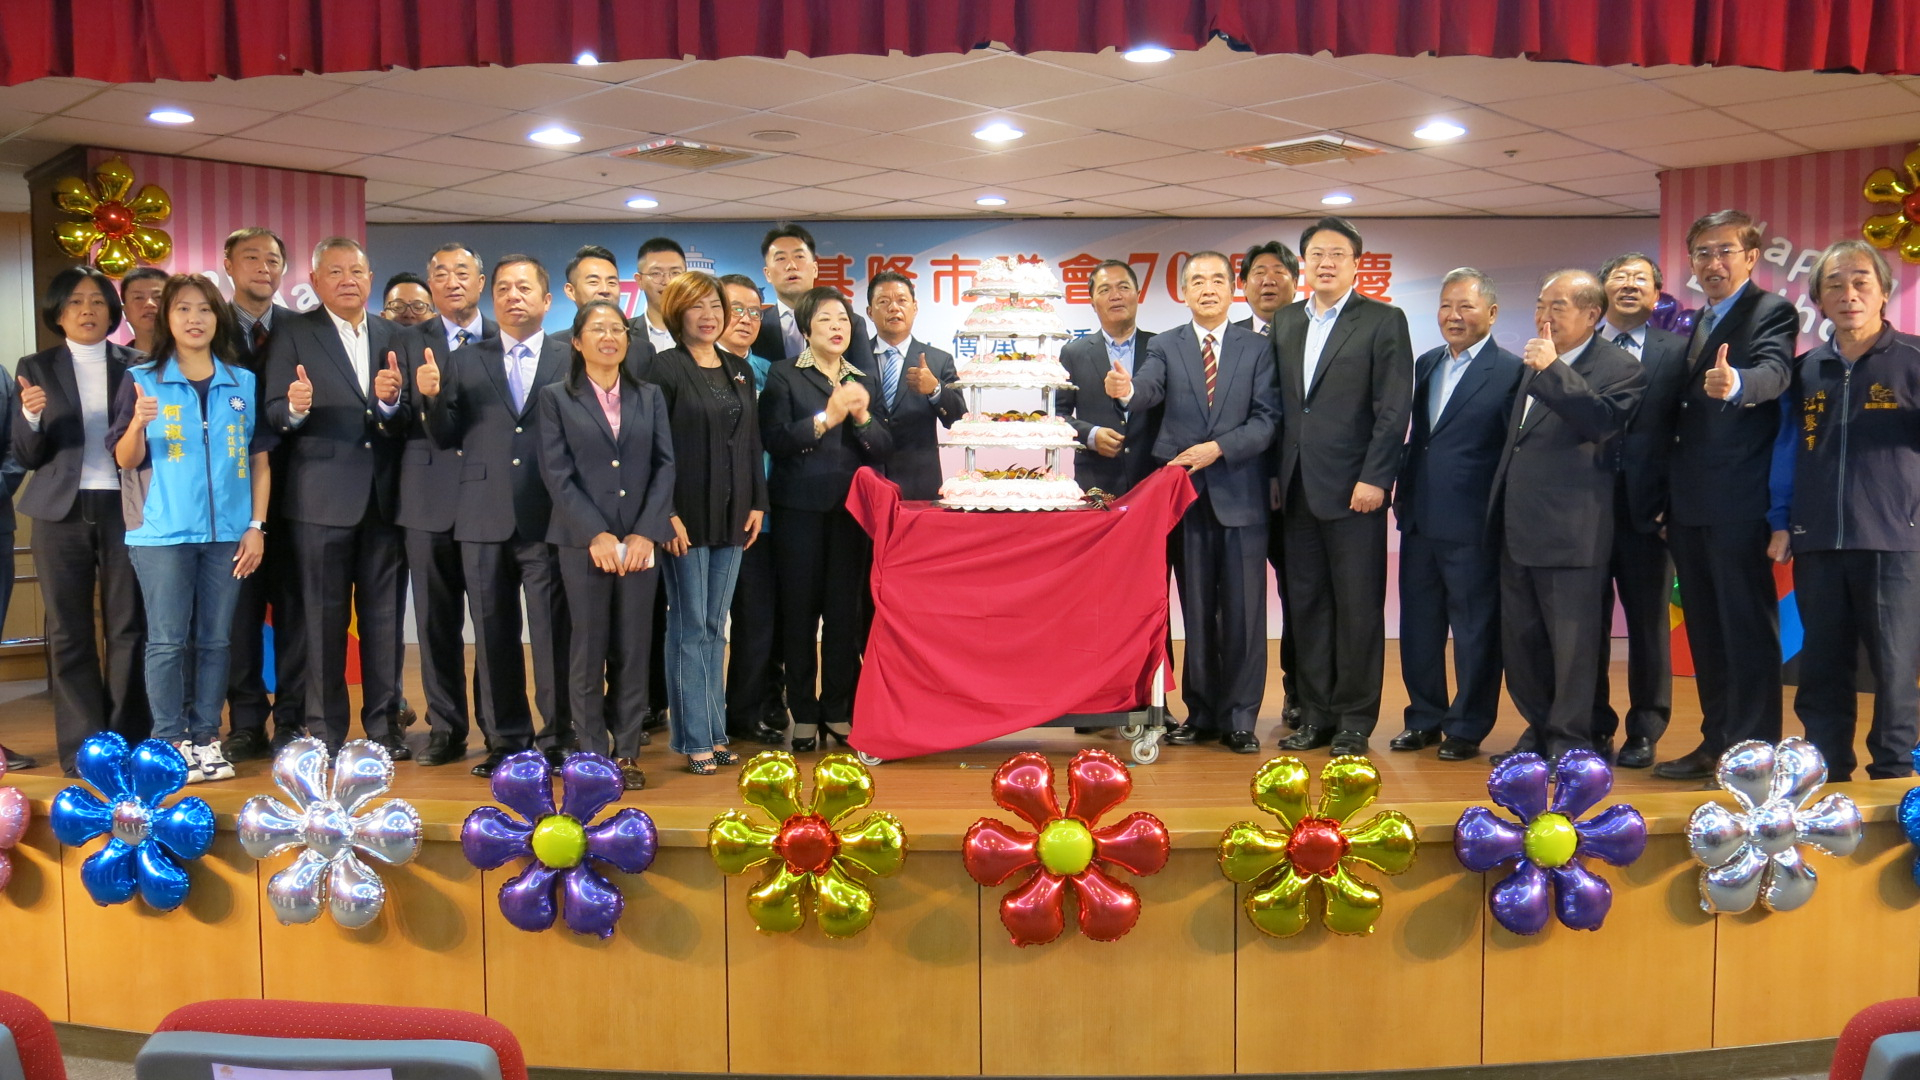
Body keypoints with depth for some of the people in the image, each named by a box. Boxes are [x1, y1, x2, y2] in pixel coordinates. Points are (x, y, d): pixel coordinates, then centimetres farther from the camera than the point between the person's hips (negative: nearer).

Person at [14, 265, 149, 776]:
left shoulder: (136, 366, 7)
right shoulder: (36, 368, 7)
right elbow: (27, 455, 3)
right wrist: (31, 417, -16)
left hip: (123, 508, -1)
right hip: (63, 511, 1)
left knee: (128, 628, 1)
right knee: (68, 631, 3)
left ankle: (129, 742, 8)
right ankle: (82, 748, 9)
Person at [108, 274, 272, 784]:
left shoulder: (244, 383, 8)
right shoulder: (142, 380, 3)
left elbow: (260, 460, 8)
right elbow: (126, 460, 0)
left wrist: (257, 526, 1)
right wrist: (139, 423, -20)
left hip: (227, 532, 2)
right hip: (162, 532, -2)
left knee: (215, 641, 6)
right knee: (167, 641, 0)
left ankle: (207, 739, 13)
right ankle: (169, 743, 5)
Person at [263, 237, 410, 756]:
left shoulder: (393, 337, 12)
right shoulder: (293, 335, 3)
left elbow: (406, 422, 6)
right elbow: (275, 415, -3)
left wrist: (392, 403, -15)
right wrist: (295, 408, -25)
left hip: (385, 495, 3)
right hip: (322, 498, -3)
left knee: (384, 616, 8)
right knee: (324, 617, 2)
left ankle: (383, 724, 17)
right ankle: (324, 732, 11)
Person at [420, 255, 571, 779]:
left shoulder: (572, 361, 5)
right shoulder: (464, 362, 13)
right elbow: (446, 439, 9)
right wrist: (432, 399, -8)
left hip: (549, 518, -3)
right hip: (484, 517, 3)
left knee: (553, 632, -1)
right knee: (494, 633, 8)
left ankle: (557, 737, 9)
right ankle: (505, 738, 19)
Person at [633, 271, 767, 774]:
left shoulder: (740, 370, 14)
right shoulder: (664, 369, -5)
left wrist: (757, 503, 9)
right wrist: (666, 514, -15)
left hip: (732, 516, 6)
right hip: (687, 515, -6)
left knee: (715, 628, 11)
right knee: (690, 628, 0)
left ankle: (715, 732, 17)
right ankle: (695, 739, 6)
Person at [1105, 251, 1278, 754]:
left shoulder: (1258, 349, 5)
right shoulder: (1165, 347, 7)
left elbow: (1267, 419, -3)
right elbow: (1149, 389, -14)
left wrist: (1218, 448, -16)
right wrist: (1126, 391, -36)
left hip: (1240, 494, 0)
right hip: (1186, 493, 1)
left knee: (1243, 611, 2)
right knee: (1196, 610, 7)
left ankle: (1239, 717, 12)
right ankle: (1200, 712, 18)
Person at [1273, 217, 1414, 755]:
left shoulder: (1384, 321, -1)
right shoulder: (1285, 322, 14)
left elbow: (1394, 409, -7)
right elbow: (1279, 404, 13)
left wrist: (1374, 479, -14)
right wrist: (1275, 474, 7)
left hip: (1354, 488, -5)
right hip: (1298, 488, 5)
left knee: (1358, 607, 1)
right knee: (1306, 604, 9)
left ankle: (1355, 719, 11)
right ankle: (1316, 714, 18)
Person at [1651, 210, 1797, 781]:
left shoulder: (1771, 313, -5)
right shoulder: (1694, 323, 18)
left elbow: (1772, 372, -26)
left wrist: (1734, 384, -49)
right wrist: (1669, 498, 13)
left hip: (1738, 501, -8)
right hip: (1689, 504, 8)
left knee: (1748, 627, -4)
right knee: (1705, 628, 14)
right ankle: (1717, 740, 23)